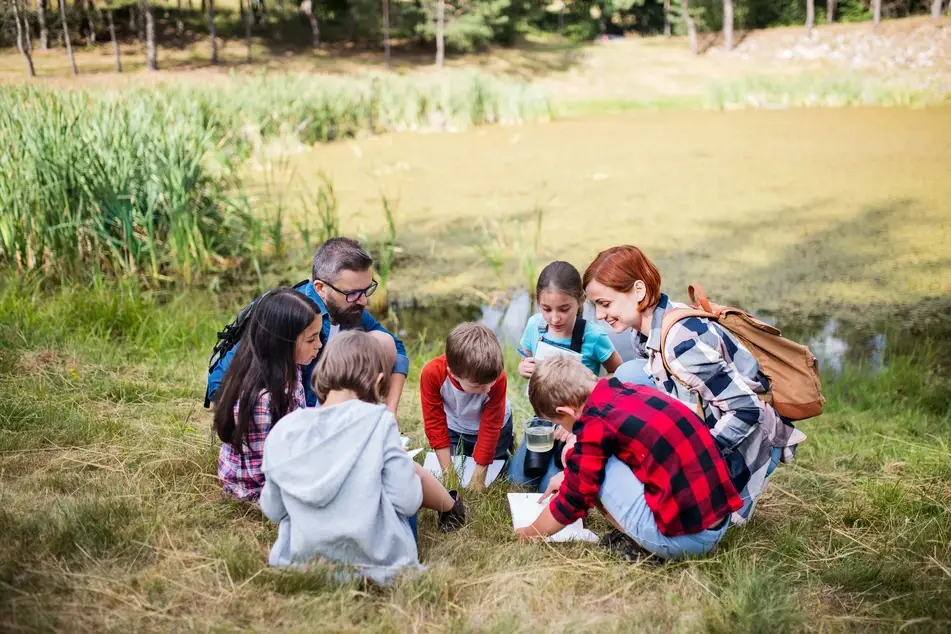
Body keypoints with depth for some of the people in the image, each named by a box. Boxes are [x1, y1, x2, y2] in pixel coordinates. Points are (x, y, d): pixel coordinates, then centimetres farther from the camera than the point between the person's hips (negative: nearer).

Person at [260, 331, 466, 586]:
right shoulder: (378, 422, -16)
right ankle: (451, 508, 51)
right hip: (375, 556, -3)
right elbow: (407, 502, -12)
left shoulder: (283, 430, -6)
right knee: (411, 470, 23)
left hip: (302, 557, 3)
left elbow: (272, 510, 3)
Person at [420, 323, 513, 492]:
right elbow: (435, 423, -24)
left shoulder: (497, 378, -38)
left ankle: (506, 445, 36)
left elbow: (490, 427, -27)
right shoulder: (432, 374, -38)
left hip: (495, 425, -1)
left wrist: (478, 478, -23)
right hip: (455, 428, 1)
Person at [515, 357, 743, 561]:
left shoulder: (595, 423, -12)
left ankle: (634, 544, 2)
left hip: (680, 537, -8)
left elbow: (573, 501, 0)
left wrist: (529, 533, 16)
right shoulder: (633, 392, 10)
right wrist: (570, 476, 41)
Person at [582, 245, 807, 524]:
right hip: (709, 427, 9)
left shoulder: (682, 339, -31)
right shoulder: (646, 332, -2)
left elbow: (748, 410, -29)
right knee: (629, 376, -6)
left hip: (747, 444, -8)